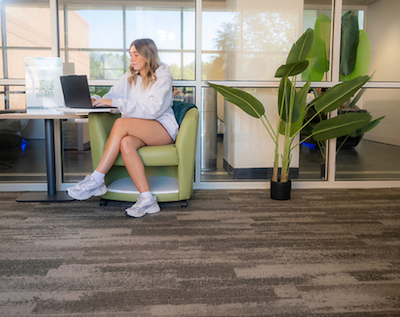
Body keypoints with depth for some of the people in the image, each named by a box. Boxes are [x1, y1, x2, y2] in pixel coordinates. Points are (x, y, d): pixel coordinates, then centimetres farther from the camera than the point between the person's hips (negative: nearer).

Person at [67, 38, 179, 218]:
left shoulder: (162, 77, -4)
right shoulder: (130, 76, 18)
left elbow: (153, 109, -19)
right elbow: (112, 96, 13)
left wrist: (116, 102, -22)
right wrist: (96, 101, -11)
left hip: (163, 129, -5)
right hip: (140, 132, 5)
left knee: (121, 123, -31)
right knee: (126, 143, -33)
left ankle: (96, 181, -27)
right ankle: (147, 200, -34)